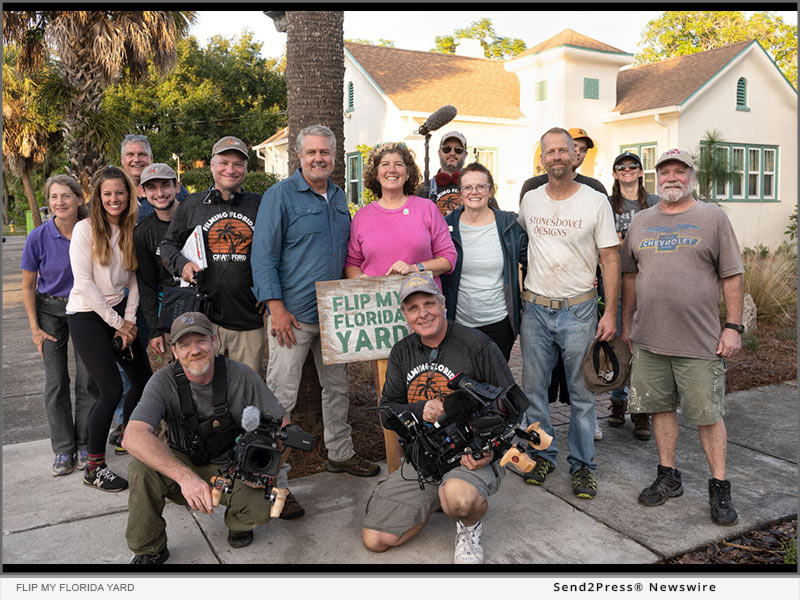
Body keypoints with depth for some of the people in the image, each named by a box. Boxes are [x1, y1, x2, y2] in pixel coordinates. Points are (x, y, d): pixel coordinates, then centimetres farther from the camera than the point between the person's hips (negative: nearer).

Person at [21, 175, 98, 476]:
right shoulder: (39, 237, -14)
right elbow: (28, 286, -3)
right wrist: (35, 328, -3)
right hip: (51, 311, 0)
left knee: (88, 380, 1)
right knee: (56, 382, 1)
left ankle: (84, 446, 16)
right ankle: (63, 450, 14)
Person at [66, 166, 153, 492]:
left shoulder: (131, 231, 6)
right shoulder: (85, 229, -9)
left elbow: (132, 280, 8)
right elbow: (84, 283, -13)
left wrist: (129, 320, -3)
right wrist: (118, 323, -11)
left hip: (118, 314, 6)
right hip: (86, 316, -6)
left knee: (144, 380, 5)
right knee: (112, 389, -12)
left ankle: (126, 438, 31)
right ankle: (94, 466, 5)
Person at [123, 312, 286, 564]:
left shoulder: (241, 375, -17)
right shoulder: (164, 382, -19)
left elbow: (279, 425, -9)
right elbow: (133, 437, -35)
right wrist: (185, 476, -48)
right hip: (184, 466, 1)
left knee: (262, 506, -29)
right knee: (142, 467, -29)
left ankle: (238, 522, 10)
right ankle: (149, 549, -5)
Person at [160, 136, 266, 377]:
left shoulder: (260, 206, 8)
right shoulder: (191, 205, 9)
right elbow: (168, 244, 17)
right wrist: (182, 264, -5)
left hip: (249, 321, 0)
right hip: (202, 317, 0)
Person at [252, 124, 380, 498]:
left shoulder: (339, 198, 13)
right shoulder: (280, 195, -7)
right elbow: (263, 255, -11)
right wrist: (277, 308, -18)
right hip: (293, 313, -7)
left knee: (338, 387, 17)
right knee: (280, 396, -4)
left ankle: (340, 454, 35)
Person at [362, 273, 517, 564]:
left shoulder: (477, 344, -7)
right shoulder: (402, 352, 8)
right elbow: (387, 411, 9)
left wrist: (492, 448, -20)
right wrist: (421, 411, -12)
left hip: (472, 455, -5)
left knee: (458, 497, -40)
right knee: (374, 539, -3)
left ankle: (470, 527, -1)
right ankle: (437, 500, 21)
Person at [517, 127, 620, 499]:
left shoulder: (596, 202, -3)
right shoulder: (529, 200, 6)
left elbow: (610, 259, -3)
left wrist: (610, 312, -8)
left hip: (579, 309, -3)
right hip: (534, 308, 3)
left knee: (581, 392, 5)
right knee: (533, 387, 9)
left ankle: (583, 464, 19)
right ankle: (542, 454, 26)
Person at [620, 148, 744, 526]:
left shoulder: (713, 217, 1)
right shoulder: (641, 222, 11)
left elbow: (732, 277, -1)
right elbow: (631, 276, 15)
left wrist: (733, 326, -7)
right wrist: (626, 324, 14)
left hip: (700, 340, -3)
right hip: (650, 338, 4)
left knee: (708, 414, 4)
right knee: (662, 408, 12)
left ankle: (719, 487, 17)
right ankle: (667, 477, 26)